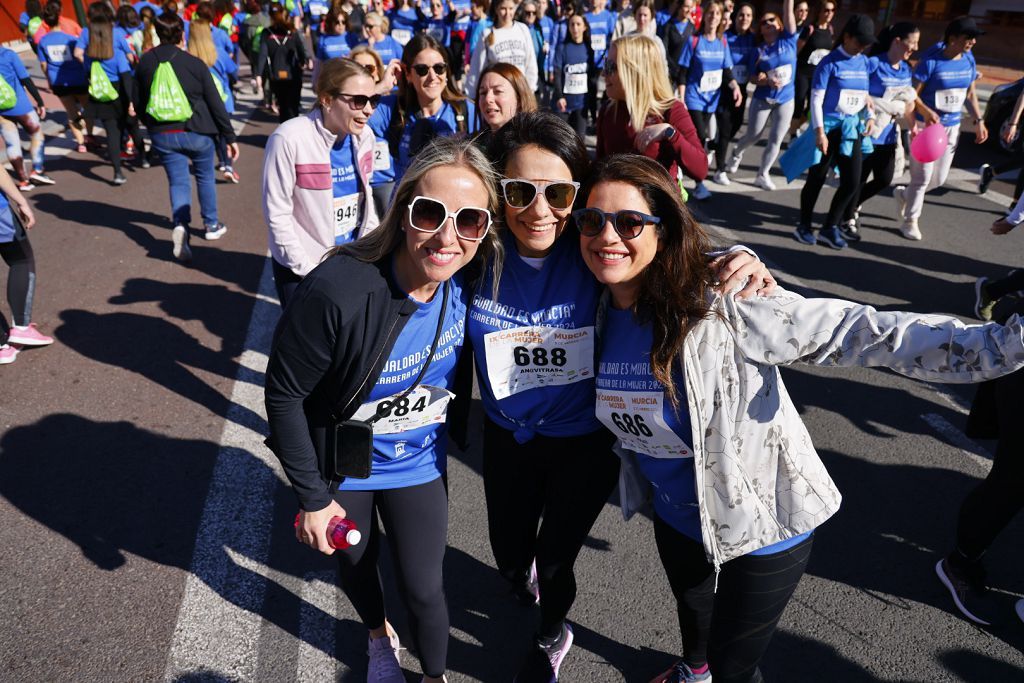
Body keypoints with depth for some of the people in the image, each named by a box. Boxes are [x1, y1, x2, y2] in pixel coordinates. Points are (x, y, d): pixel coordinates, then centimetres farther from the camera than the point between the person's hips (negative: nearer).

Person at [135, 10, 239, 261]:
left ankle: (180, 225, -18)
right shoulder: (195, 63, -11)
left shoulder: (145, 63, 1)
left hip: (162, 135, 2)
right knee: (205, 177, 18)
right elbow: (215, 103, -9)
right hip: (197, 132, -2)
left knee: (178, 181, 7)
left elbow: (139, 102, 8)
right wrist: (230, 137, -3)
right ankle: (211, 225, 30)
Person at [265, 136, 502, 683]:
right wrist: (312, 498, -14)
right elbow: (284, 396, -22)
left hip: (419, 463, 2)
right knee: (356, 564, 25)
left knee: (423, 586, 13)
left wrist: (455, 429, 8)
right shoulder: (335, 292, -35)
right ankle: (380, 637, 59)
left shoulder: (467, 283, -21)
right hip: (344, 468, -1)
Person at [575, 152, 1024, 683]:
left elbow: (865, 333, -36)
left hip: (758, 526, -5)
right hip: (675, 516, 6)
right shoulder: (599, 315, -13)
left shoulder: (721, 309, -32)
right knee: (691, 609, 35)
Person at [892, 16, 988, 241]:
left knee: (939, 178, 11)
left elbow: (970, 92, 13)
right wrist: (926, 112, -33)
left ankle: (904, 194, 37)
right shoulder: (931, 61, -17)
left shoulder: (968, 60, 3)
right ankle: (910, 221, 17)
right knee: (922, 176, 0)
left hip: (951, 127, 6)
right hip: (927, 125, -6)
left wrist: (978, 120, 9)